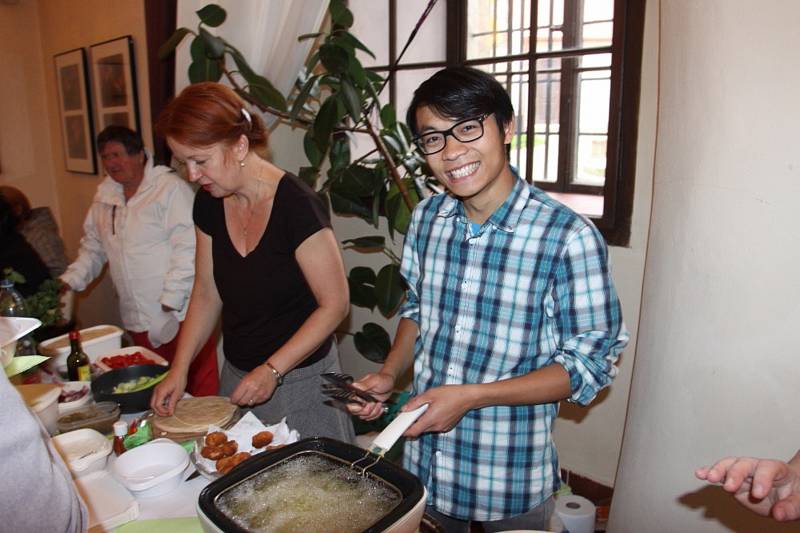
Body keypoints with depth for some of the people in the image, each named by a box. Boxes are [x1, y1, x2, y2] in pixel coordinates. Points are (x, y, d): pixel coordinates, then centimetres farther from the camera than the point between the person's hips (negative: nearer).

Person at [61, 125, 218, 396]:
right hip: (139, 322, 6)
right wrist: (69, 281, 10)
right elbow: (93, 248, 24)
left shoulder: (171, 187, -8)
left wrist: (171, 299, -16)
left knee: (201, 390, -3)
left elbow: (187, 247, -14)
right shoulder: (104, 198, 14)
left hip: (180, 313, -6)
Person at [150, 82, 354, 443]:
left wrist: (272, 370, -19)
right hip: (237, 375, 6)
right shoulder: (209, 204, -1)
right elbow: (207, 293, 8)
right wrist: (179, 370, 2)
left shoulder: (295, 206, -22)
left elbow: (335, 304, -18)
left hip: (300, 381, -6)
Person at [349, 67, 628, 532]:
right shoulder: (426, 218, -4)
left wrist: (471, 396, -23)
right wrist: (390, 375, -6)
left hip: (512, 477, -4)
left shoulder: (570, 238, -23)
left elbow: (591, 363, -17)